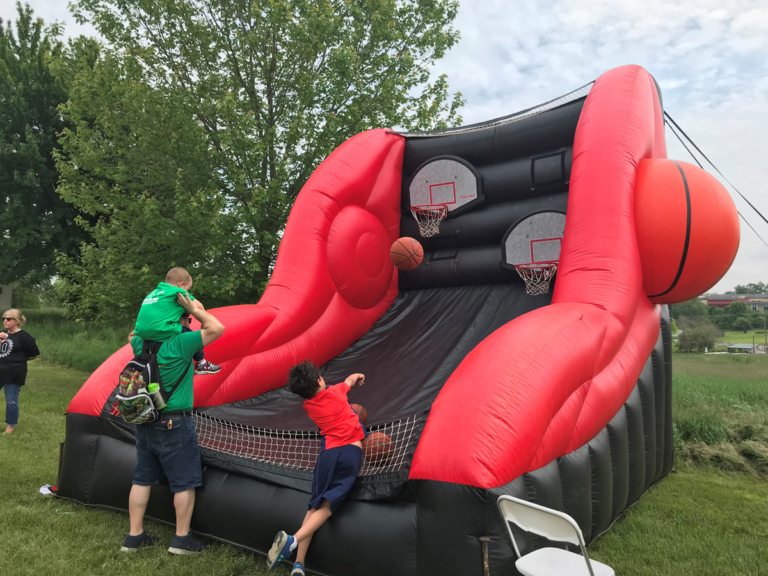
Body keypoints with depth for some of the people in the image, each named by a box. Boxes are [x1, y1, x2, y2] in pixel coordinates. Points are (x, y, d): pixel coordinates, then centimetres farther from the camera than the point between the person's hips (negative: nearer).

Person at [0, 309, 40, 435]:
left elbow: (35, 354, -5)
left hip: (14, 374, -7)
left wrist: (20, 359, 5)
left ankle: (10, 426, 16)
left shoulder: (23, 336, -10)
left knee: (11, 401, 2)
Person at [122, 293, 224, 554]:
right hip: (175, 424, -7)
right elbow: (217, 328, -17)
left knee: (142, 478, 16)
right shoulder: (180, 343, -19)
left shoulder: (141, 344, 1)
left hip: (144, 423, 7)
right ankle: (181, 539, 14)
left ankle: (134, 536, 25)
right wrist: (192, 308, -11)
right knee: (184, 482, 6)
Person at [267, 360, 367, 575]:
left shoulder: (308, 406, 13)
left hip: (328, 453, 2)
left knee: (314, 506, 8)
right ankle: (293, 540, -28)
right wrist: (358, 376, 51)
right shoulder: (335, 391, 6)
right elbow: (351, 379, 29)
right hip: (351, 451, -2)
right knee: (327, 505, -7)